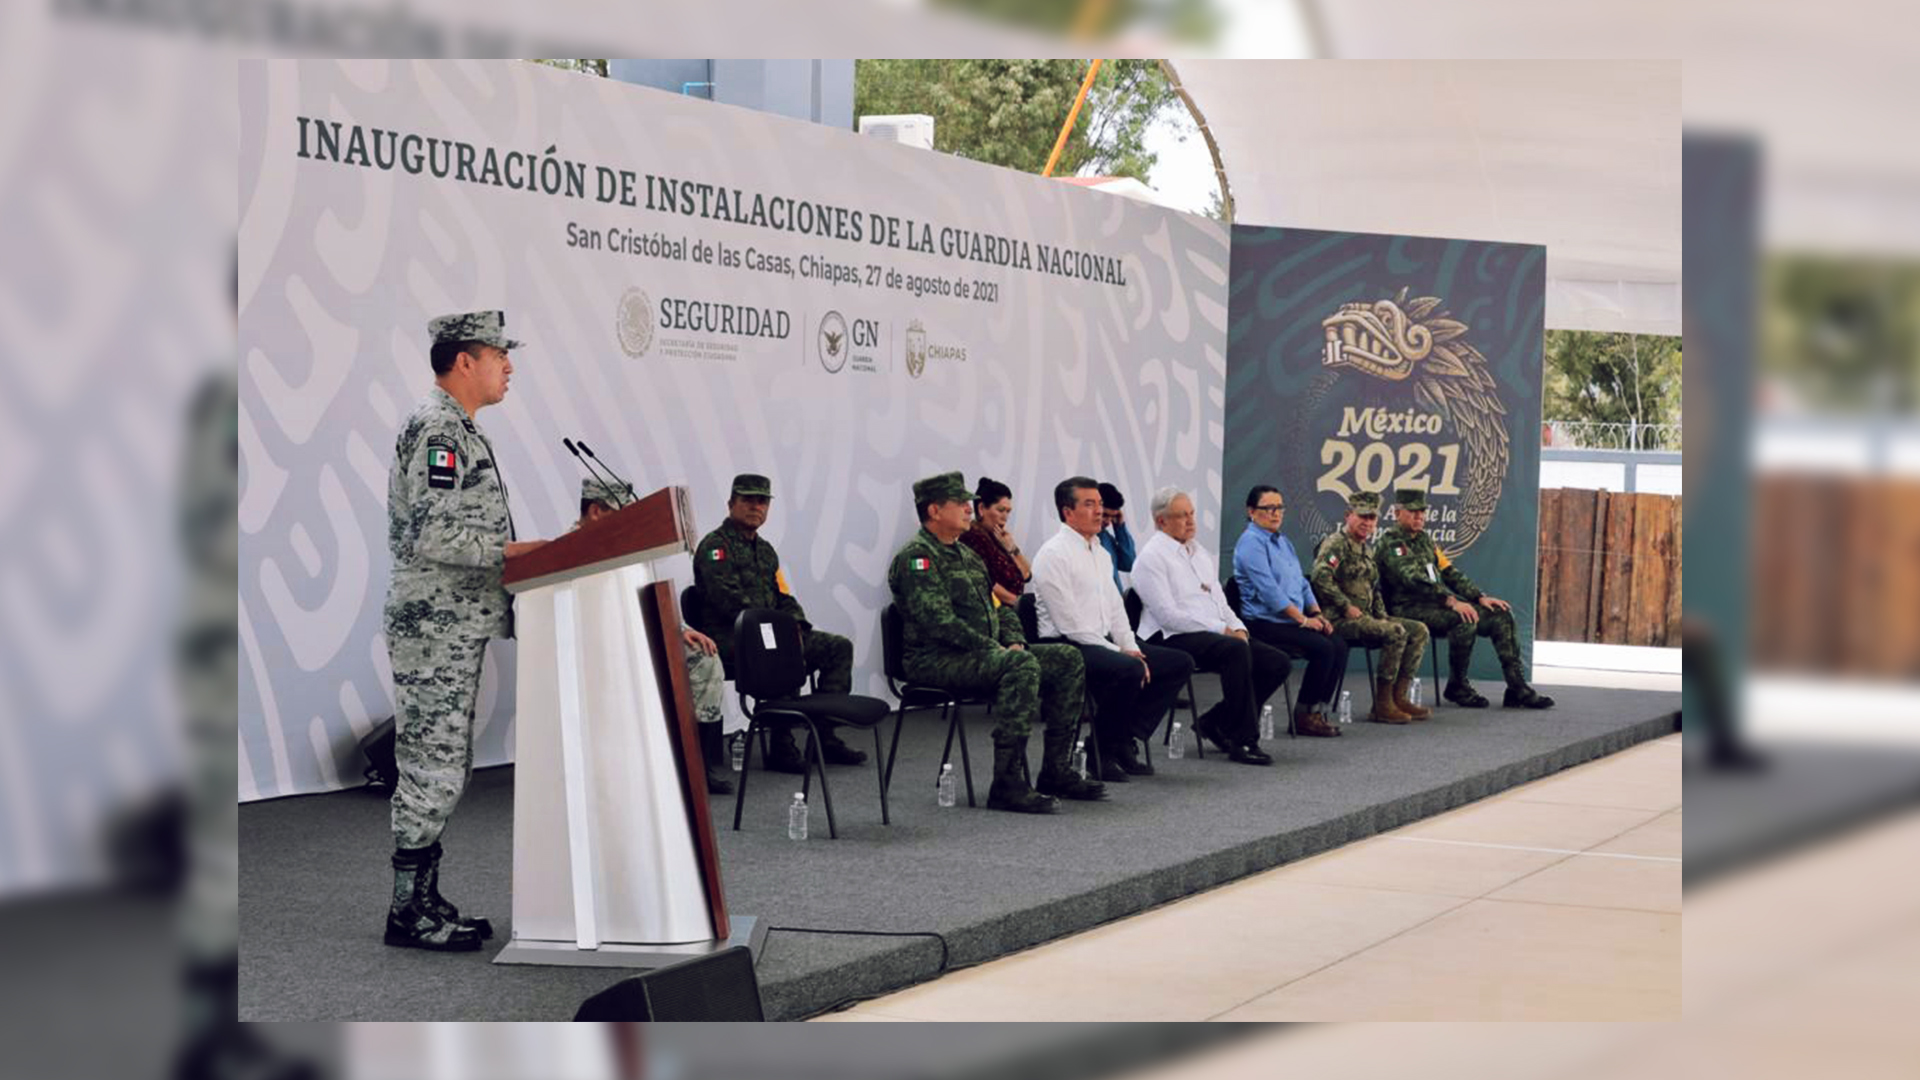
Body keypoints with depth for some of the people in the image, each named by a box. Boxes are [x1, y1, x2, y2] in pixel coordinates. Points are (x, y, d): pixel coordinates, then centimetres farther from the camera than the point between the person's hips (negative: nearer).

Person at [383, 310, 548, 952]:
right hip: (436, 627, -11)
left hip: (459, 627, 11)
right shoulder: (437, 429, -14)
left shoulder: (457, 430, 19)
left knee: (445, 766, 13)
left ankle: (425, 899, 18)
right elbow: (433, 534, -24)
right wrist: (512, 551, -18)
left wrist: (515, 553, 15)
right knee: (433, 766, -8)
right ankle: (409, 911, -4)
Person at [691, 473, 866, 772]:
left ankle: (825, 735, -8)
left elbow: (784, 598, 22)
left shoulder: (765, 550, 23)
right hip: (729, 640, -9)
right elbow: (731, 602, -16)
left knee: (839, 646, -3)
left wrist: (796, 627, 0)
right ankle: (782, 747, -30)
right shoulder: (715, 546, -5)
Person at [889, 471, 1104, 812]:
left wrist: (1015, 642, 2)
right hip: (937, 660, -10)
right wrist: (993, 649, -20)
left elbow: (997, 605, 23)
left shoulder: (967, 555, 22)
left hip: (983, 653, 10)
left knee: (1068, 659, 0)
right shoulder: (917, 557, -10)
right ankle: (1007, 785, -35)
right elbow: (938, 620, -21)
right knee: (1022, 666, -34)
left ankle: (1056, 772, 1)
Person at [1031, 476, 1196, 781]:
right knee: (1129, 670, -35)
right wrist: (1119, 653, -17)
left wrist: (1131, 648, 1)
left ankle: (1124, 741, -1)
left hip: (1103, 642, 10)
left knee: (1180, 663, 0)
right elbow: (1070, 623, -16)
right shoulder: (1053, 555, -11)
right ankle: (1101, 752, -16)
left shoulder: (1100, 554, 19)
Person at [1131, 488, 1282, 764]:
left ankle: (1214, 722, 3)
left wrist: (1238, 627, 2)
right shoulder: (1152, 557, -6)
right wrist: (1222, 629, -16)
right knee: (1236, 650, -35)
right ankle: (1243, 741, -29)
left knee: (1278, 663, -7)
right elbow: (1168, 616, -15)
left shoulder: (1199, 553, 22)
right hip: (1172, 638, -9)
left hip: (1217, 635, 9)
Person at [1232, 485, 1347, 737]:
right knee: (1323, 648, -23)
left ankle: (1318, 710, -5)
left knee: (1339, 646, -10)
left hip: (1290, 622, 9)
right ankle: (1304, 715, -12)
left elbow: (1302, 583, 22)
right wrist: (1303, 619, -15)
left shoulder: (1283, 542, 20)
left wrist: (1317, 615, 5)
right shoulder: (1251, 543, -10)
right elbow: (1268, 590, -18)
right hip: (1264, 624, -9)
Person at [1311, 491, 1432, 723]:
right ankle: (1382, 705, -21)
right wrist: (1346, 607, -22)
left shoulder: (1364, 549, 22)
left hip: (1365, 618, 10)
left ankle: (1398, 697, -1)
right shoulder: (1336, 544, -10)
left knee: (1419, 630, 3)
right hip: (1340, 619, -10)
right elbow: (1320, 576, -27)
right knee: (1396, 633, -28)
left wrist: (1382, 616, 14)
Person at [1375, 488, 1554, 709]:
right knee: (1465, 620, -34)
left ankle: (1517, 689, -7)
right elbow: (1414, 580, -21)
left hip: (1439, 605, 9)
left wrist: (1480, 597, 6)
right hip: (1410, 607, -9)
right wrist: (1451, 601, -30)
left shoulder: (1424, 539, 23)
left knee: (1501, 614, -3)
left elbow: (1450, 573, 21)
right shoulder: (1390, 543, -7)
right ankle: (1457, 687, -16)